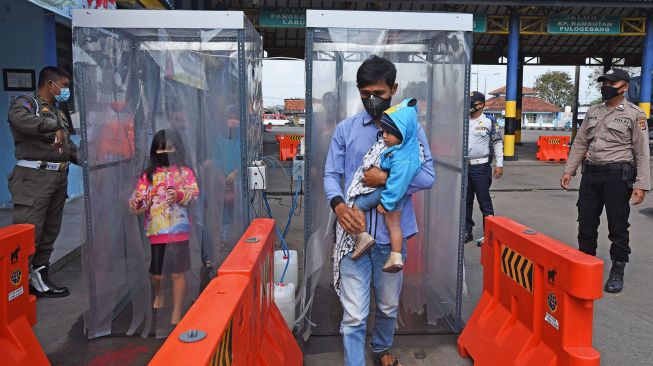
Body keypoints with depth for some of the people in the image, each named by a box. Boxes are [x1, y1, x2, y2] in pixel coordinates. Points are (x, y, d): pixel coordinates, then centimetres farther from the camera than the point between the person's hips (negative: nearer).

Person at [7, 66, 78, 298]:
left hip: (59, 178, 8)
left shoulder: (59, 112, 21)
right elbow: (17, 117, -27)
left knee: (49, 233, 11)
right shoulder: (26, 103, -1)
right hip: (34, 178, -8)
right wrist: (53, 127, -24)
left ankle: (39, 279, 20)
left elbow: (70, 147, 22)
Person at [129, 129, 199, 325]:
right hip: (155, 230, 2)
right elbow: (139, 199, 5)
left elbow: (194, 193, -10)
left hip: (177, 229, -2)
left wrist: (180, 195, -29)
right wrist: (137, 203, -17)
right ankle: (158, 294, 43)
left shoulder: (185, 172, 2)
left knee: (177, 272, 1)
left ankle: (176, 315, 14)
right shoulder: (149, 175, 8)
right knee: (156, 272, 9)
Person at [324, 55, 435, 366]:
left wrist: (387, 178, -18)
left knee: (388, 306, 22)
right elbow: (331, 175, -1)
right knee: (354, 315, -2)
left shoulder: (411, 129, -1)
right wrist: (338, 204, -21)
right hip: (354, 233, -1)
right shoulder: (345, 129, 0)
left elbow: (427, 177, -5)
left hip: (391, 234, 2)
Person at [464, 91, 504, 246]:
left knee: (484, 201, -1)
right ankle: (467, 231, 23)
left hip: (481, 167, -5)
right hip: (464, 166, 5)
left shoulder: (489, 121, -3)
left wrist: (499, 165, -7)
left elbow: (498, 143, -3)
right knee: (466, 201, 11)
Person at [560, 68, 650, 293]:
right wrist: (569, 170, 9)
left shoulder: (634, 114, -3)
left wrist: (641, 184, -14)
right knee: (586, 222, 10)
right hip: (591, 172, 5)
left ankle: (617, 271, 16)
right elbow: (580, 143, 15)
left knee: (617, 225, 3)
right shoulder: (593, 112, 12)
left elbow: (642, 152, -7)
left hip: (618, 175, -5)